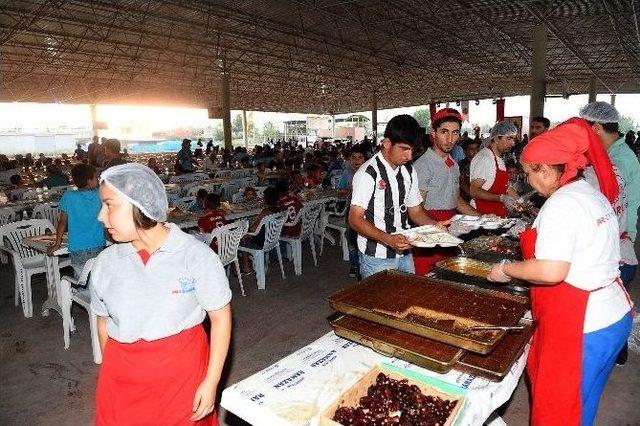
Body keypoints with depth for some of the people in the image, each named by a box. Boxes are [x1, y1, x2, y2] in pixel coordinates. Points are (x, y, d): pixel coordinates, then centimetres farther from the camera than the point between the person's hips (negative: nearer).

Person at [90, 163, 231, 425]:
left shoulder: (196, 256, -16)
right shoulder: (106, 262, -4)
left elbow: (220, 317, -10)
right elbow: (104, 321, 9)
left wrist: (211, 382, -10)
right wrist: (111, 371, 10)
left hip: (183, 373, -3)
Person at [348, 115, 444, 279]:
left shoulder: (409, 172, 6)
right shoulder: (368, 173, -16)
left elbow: (415, 211, 13)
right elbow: (355, 219, -18)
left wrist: (436, 226, -6)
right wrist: (389, 239, -29)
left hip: (405, 254, 7)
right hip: (376, 258, -6)